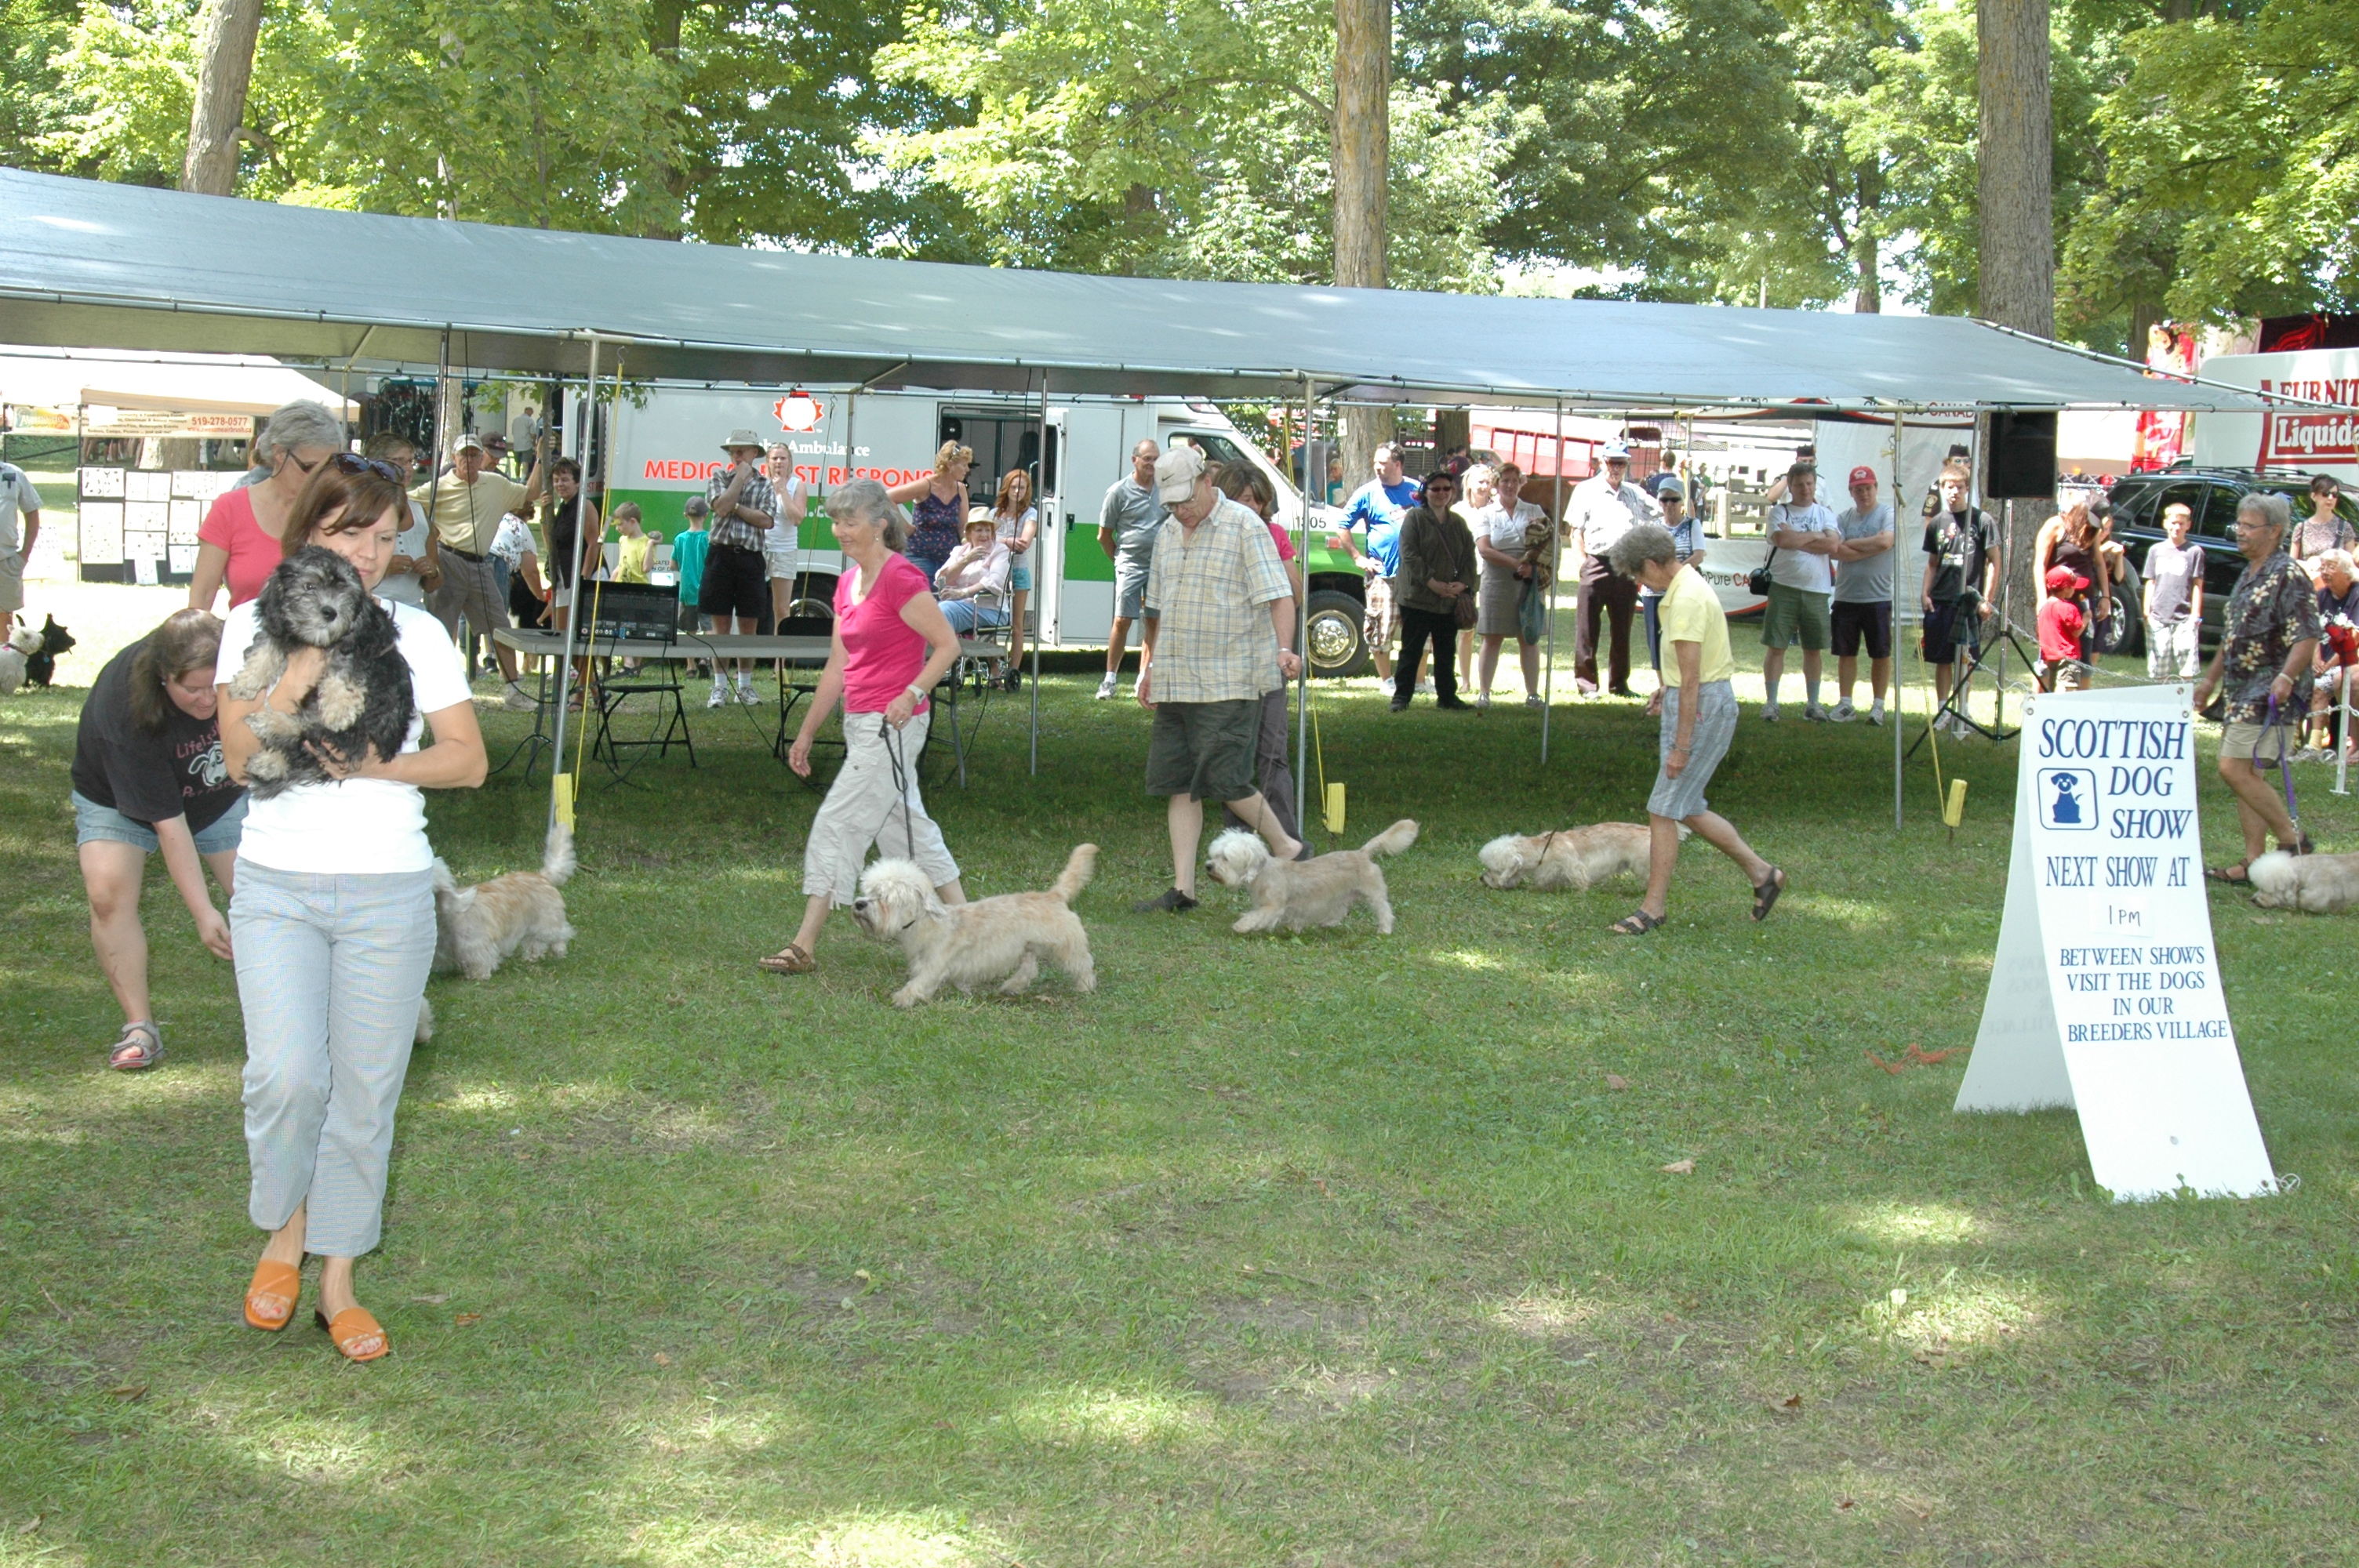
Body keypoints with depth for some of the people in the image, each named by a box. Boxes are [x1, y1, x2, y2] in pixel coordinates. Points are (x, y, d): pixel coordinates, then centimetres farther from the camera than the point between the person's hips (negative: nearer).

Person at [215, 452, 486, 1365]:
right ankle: (284, 1231, 12)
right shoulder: (255, 627, 3)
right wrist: (303, 666, -20)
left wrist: (376, 767, -14)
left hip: (389, 894, 1)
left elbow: (468, 760, 1)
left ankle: (339, 1275, 19)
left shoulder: (418, 634, 5)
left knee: (366, 1089, 4)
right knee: (286, 1075, -16)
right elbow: (240, 759, -9)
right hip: (277, 887, -1)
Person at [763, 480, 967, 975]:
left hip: (892, 725, -9)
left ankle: (805, 947, -5)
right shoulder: (848, 582, 12)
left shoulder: (900, 577, -15)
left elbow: (947, 645, -15)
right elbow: (837, 668, 16)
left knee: (835, 827, -8)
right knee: (907, 829, 14)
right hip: (862, 725, 9)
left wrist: (910, 695, -25)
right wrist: (806, 733, 16)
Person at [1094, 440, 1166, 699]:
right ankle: (1110, 679, 1)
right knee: (1122, 621, -7)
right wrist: (1119, 560, 7)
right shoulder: (1119, 491, -5)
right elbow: (1104, 535, 3)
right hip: (1131, 566, -4)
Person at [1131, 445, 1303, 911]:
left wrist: (1284, 649, -27)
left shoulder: (1245, 527, -5)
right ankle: (1182, 889, 6)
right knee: (1179, 784, 4)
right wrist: (1148, 667, 20)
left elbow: (1278, 595, -12)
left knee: (1225, 780, -10)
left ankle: (1287, 850, 11)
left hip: (1229, 684, -7)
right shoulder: (1167, 537, 17)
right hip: (1174, 683, 7)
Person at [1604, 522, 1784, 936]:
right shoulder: (1686, 587, 11)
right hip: (1700, 702, 10)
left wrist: (1681, 746, -21)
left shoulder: (1686, 600, -21)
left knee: (1664, 810, -4)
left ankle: (1654, 908, 4)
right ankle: (1761, 873, 24)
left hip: (1701, 707, -10)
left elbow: (1691, 680, -23)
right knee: (1687, 809, 15)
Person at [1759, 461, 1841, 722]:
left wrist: (1796, 539, -10)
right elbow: (1782, 539, -15)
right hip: (1784, 587, -2)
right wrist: (1815, 536, -6)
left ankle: (1812, 703, 19)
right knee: (1776, 647, -2)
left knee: (1814, 649, 8)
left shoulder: (1825, 514, 9)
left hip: (1816, 591, 2)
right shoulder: (1779, 512, 4)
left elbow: (1833, 545, -8)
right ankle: (1770, 703, 4)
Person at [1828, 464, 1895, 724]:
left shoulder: (1888, 514, -2)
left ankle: (1878, 705, 11)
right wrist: (1871, 548, -12)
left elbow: (1885, 542, -20)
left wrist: (1851, 544, -9)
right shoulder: (1843, 517, 7)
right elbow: (1836, 550, -7)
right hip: (1845, 596, 3)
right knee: (1846, 652, 8)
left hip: (1878, 597, -3)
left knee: (1881, 654, 3)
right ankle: (1845, 704, 15)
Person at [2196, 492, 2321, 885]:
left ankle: (2293, 841, -3)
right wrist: (2211, 679, 26)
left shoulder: (2288, 576, -13)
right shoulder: (2248, 575, 16)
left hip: (2270, 691, -10)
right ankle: (2253, 863, 12)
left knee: (2235, 769, -15)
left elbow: (2308, 638, -21)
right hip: (2241, 691, 10)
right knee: (2243, 774, 8)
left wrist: (2286, 677, -34)